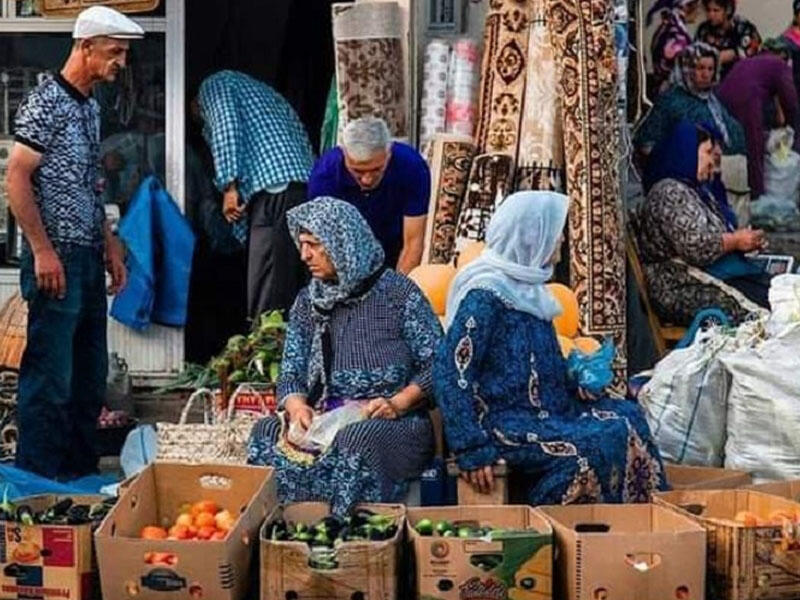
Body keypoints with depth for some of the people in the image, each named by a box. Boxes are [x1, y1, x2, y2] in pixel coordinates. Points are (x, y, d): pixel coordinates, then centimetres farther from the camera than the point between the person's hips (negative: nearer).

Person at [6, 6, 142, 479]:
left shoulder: (91, 107, 15)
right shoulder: (45, 103, -12)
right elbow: (17, 179, -15)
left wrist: (110, 244, 18)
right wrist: (42, 251, -18)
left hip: (89, 260, 9)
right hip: (56, 261, -9)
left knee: (90, 374, 13)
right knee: (50, 378, -5)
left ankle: (83, 474, 24)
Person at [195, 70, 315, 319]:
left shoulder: (213, 85, 17)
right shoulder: (263, 92, 37)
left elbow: (226, 124, -4)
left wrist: (229, 185, -9)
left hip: (273, 189, -8)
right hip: (308, 188, 8)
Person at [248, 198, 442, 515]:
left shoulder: (397, 292, 0)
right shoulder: (307, 301, 15)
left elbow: (437, 363, -2)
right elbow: (290, 374, 12)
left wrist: (398, 403, -16)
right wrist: (296, 405, -10)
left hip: (391, 424, -4)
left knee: (353, 441, -38)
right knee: (266, 434, -26)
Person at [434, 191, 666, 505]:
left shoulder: (528, 289, 13)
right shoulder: (485, 294, -15)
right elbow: (449, 373, -20)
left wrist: (575, 379, 8)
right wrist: (472, 450, -24)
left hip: (545, 408, 9)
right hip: (507, 423, -9)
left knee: (629, 415, -6)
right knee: (598, 445, -22)